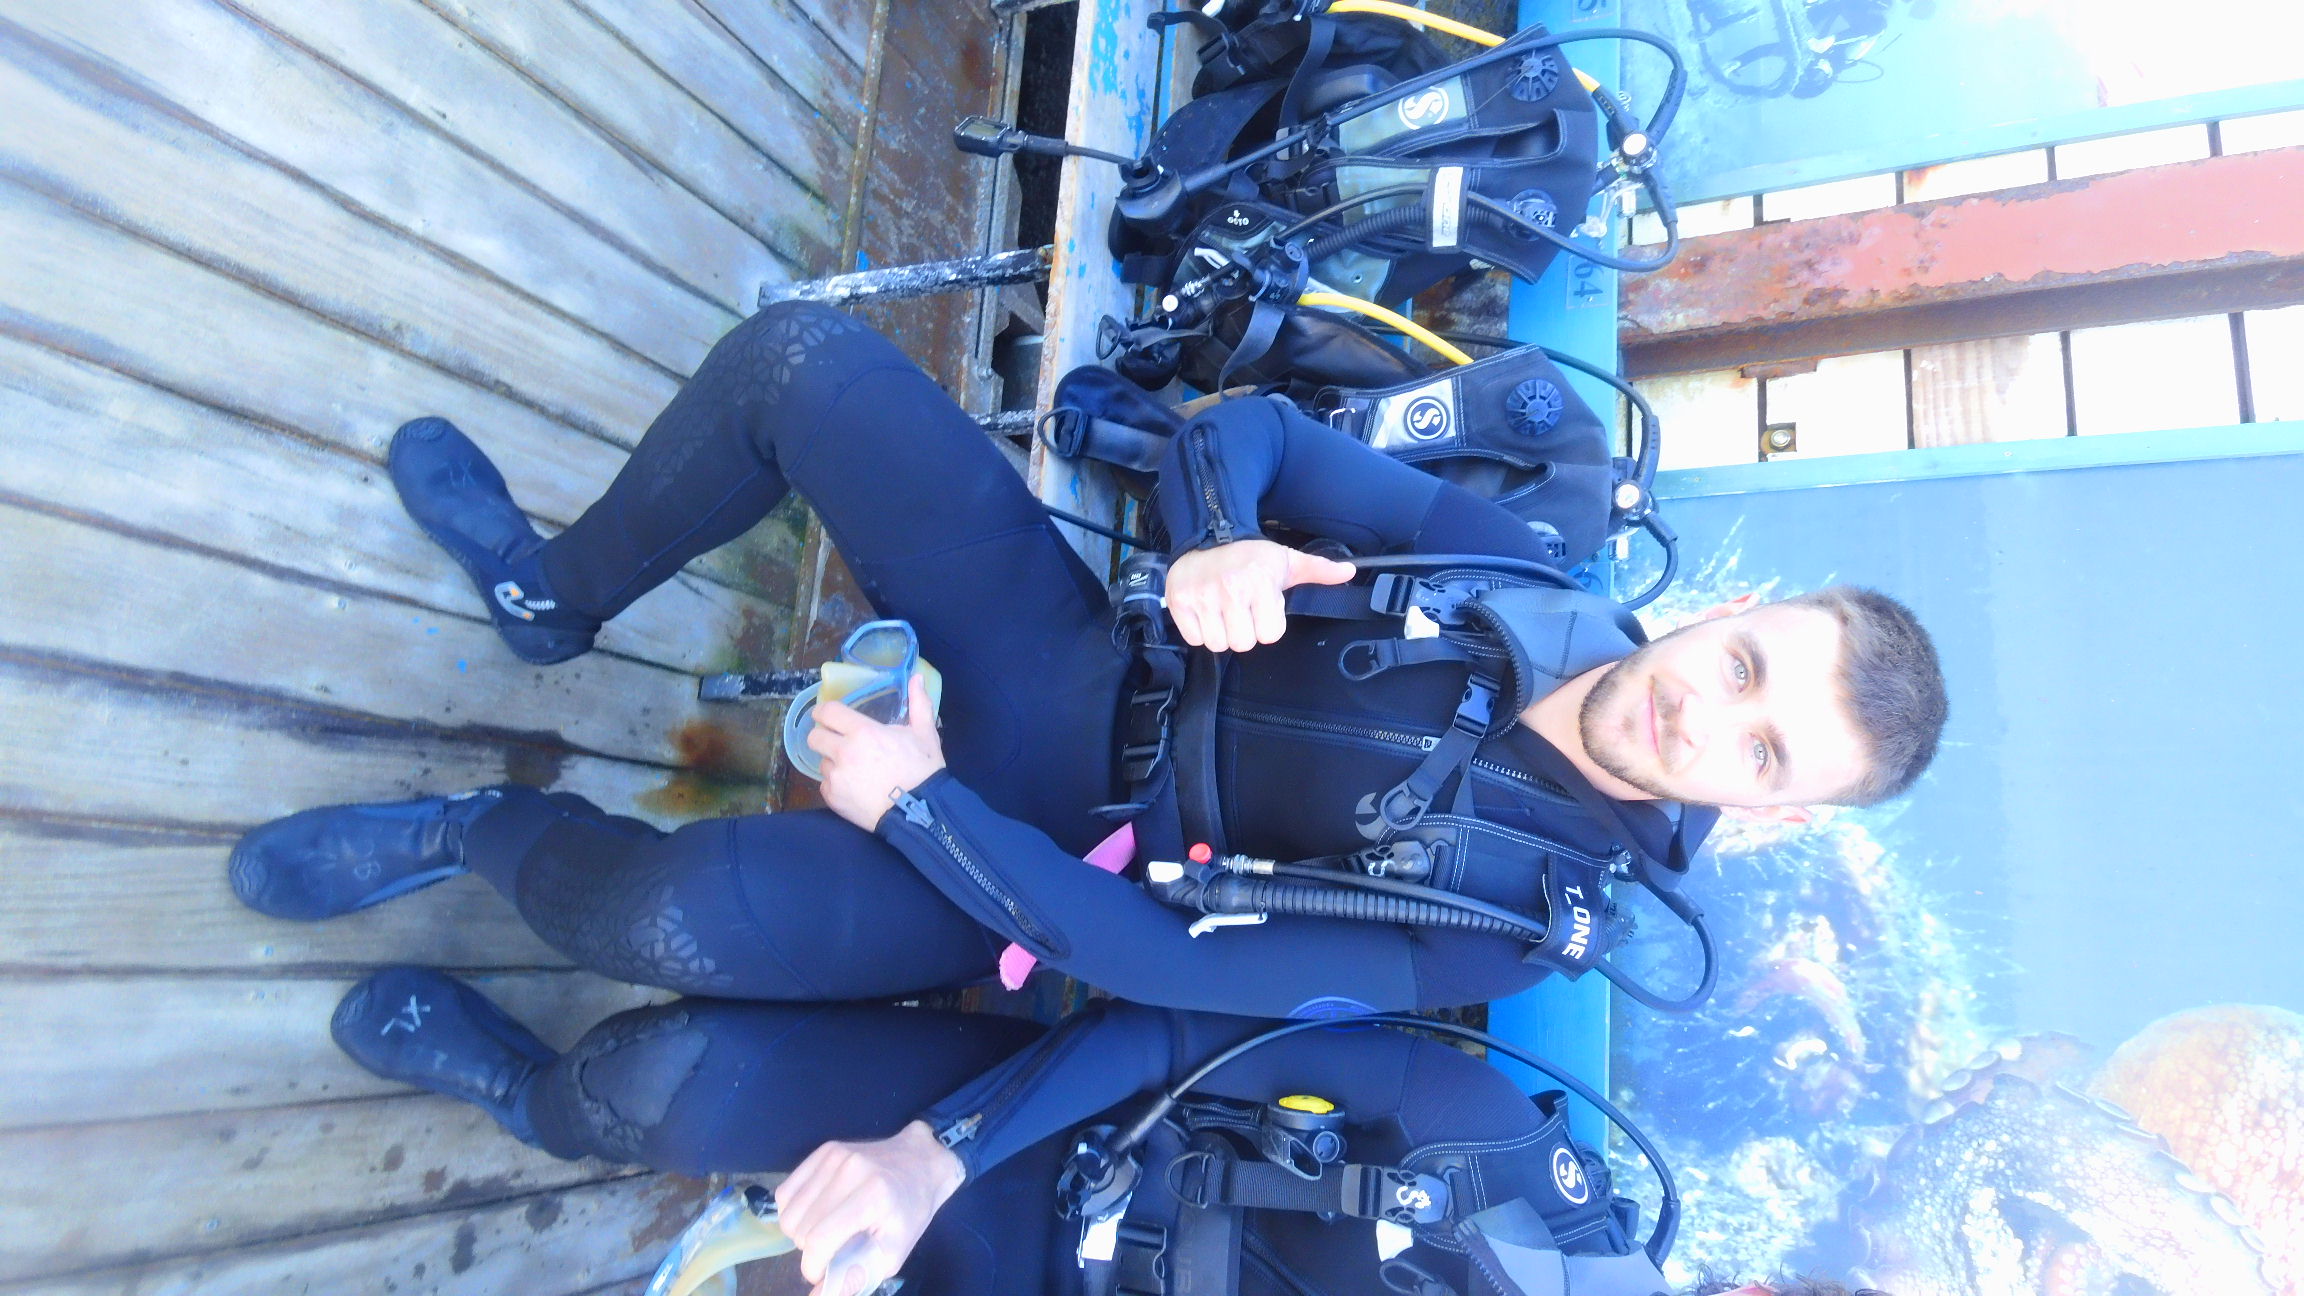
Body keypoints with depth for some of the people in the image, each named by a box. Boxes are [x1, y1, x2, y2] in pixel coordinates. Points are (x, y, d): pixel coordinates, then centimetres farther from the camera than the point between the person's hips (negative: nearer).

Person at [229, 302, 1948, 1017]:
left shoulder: (1533, 914, -16)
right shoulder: (1519, 570, -4)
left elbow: (1177, 964, -21)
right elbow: (1241, 428, -3)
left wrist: (913, 804, -22)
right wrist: (1208, 551, -25)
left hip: (1060, 854, -4)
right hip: (1081, 647, 5)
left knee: (675, 913, -29)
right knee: (805, 358, -11)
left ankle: (501, 835, 12)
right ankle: (562, 594, 18)